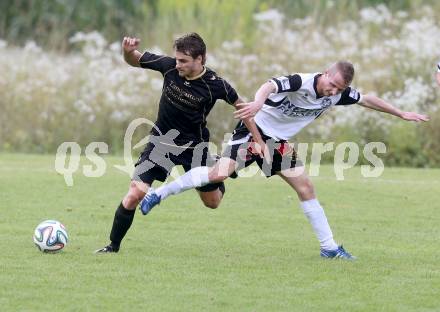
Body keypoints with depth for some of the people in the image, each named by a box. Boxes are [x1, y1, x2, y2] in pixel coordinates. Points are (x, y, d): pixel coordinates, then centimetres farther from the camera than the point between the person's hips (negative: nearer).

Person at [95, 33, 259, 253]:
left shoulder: (215, 85, -21)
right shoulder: (169, 66, -17)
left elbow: (240, 105, -3)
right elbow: (134, 61, -3)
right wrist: (128, 51, -26)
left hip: (194, 144, 0)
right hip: (162, 138, 0)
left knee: (212, 202, 15)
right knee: (136, 193, -17)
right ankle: (113, 246, -1)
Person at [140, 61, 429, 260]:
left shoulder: (339, 94, -5)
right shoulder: (301, 82, -28)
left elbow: (368, 100, 12)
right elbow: (271, 85, -46)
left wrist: (402, 114, 19)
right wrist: (259, 102, -68)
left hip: (280, 142, 7)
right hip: (255, 129, -7)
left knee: (306, 189, 5)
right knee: (220, 173, -24)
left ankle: (329, 247, 14)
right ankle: (159, 194, -12)